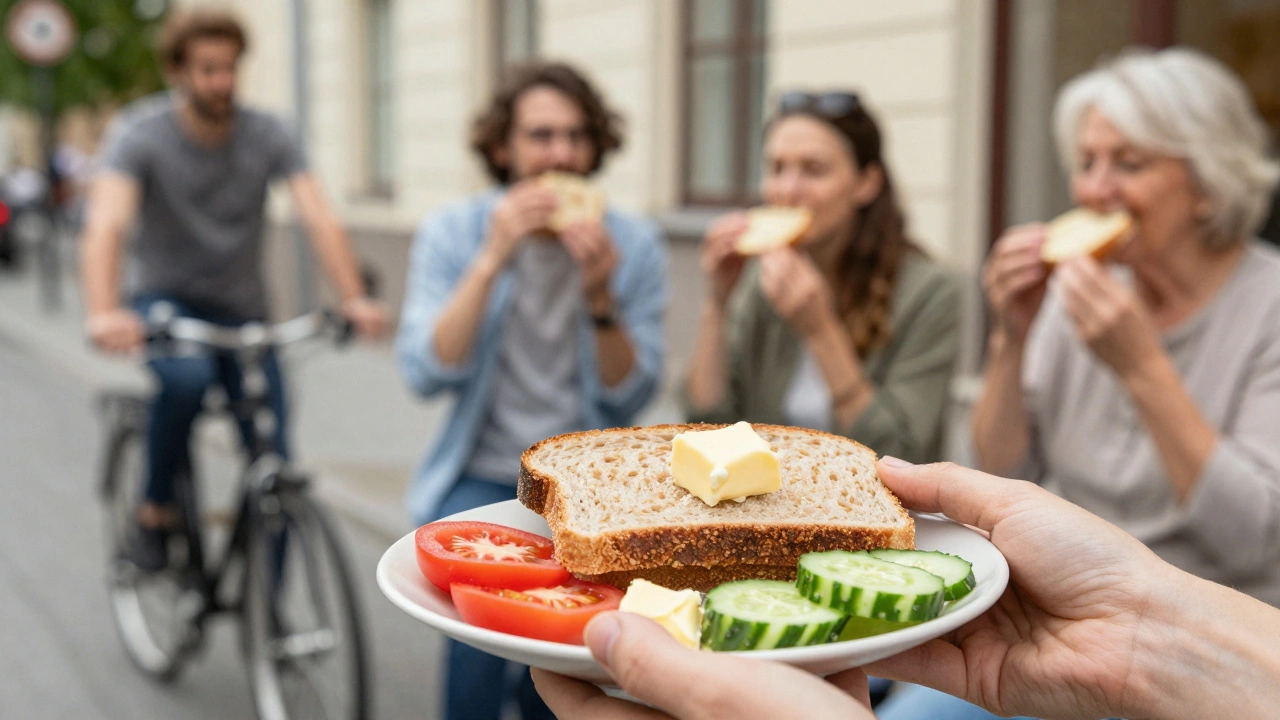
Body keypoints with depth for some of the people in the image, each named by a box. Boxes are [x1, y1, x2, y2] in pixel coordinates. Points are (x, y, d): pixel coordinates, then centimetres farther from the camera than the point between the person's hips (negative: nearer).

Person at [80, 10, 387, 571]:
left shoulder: (267, 136, -9)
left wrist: (354, 299, -37)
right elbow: (106, 224, -30)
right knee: (187, 378, -36)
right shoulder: (140, 134, -14)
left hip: (241, 308, 2)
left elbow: (318, 219, -20)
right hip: (165, 299, -2)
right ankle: (156, 514, -10)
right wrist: (103, 313, -48)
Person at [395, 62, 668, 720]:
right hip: (483, 475, 0)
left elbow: (629, 397, -5)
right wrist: (491, 261, -20)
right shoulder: (453, 232, -1)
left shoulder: (633, 244, -1)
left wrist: (600, 296, -19)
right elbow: (426, 373, -13)